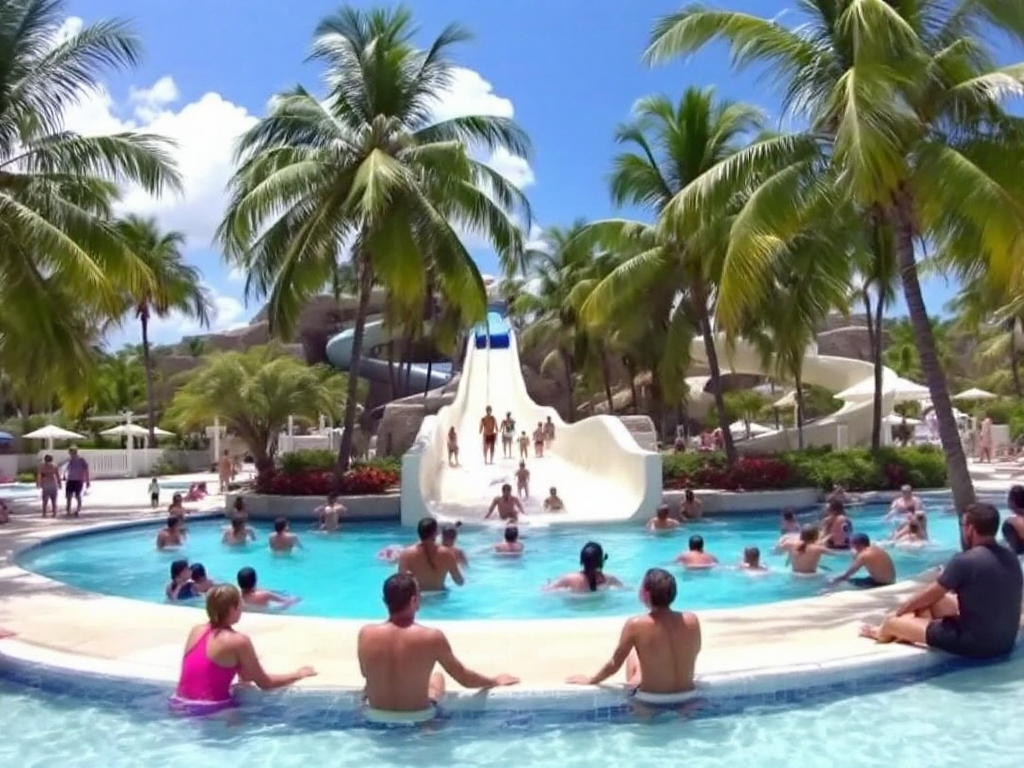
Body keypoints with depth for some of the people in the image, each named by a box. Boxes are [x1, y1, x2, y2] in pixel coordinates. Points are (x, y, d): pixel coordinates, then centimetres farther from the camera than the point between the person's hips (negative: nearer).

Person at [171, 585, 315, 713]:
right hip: (208, 711, -7)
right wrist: (298, 674, 9)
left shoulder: (196, 631, 6)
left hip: (180, 706, 7)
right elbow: (265, 683, -2)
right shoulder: (238, 641, -12)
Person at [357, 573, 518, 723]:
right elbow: (464, 678, -7)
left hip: (375, 717, 2)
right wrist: (495, 681, 12)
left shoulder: (366, 634, -14)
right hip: (417, 718, -2)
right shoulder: (432, 637, -21)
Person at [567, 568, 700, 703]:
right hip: (686, 696, 2)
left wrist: (591, 680, 13)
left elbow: (614, 665, -7)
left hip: (651, 699, -2)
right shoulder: (692, 620, -12)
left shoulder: (635, 625, -20)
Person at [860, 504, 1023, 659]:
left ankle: (882, 634, 38)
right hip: (1006, 641, 8)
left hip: (975, 643, -8)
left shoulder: (964, 561, -21)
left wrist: (898, 611, 10)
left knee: (892, 622, 5)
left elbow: (928, 596, -8)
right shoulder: (1010, 557, 3)